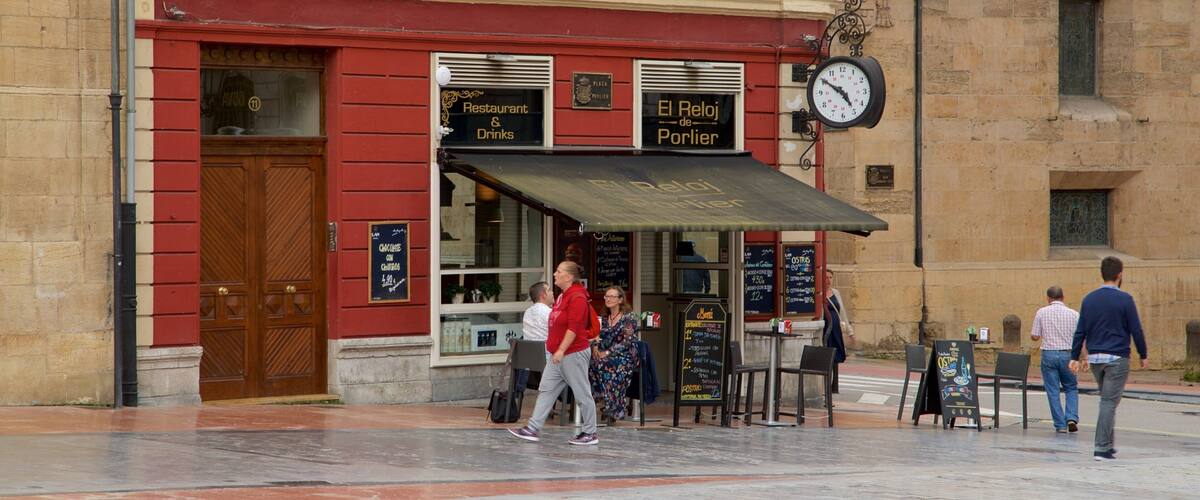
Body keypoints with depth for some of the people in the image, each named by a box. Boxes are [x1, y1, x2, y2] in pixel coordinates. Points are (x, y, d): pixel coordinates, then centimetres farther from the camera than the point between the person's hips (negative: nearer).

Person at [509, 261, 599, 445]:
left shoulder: (577, 298, -16)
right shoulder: (563, 296, 14)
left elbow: (573, 327, -22)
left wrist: (561, 350, -25)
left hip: (574, 354, -10)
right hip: (558, 355, 10)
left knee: (582, 394, 0)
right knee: (546, 390, 5)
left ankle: (590, 433, 8)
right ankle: (533, 428, 4)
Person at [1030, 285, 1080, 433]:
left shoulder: (1041, 313, -1)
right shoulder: (1073, 314, 1)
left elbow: (1035, 336, 1)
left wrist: (1031, 335, 22)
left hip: (1048, 354, -1)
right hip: (1067, 354, 1)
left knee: (1053, 391, 6)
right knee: (1071, 388, 16)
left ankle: (1060, 425, 5)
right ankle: (1072, 417, -2)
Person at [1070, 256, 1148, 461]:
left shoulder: (1089, 299, 6)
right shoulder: (1124, 299, -8)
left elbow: (1080, 331, 6)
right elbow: (1136, 330, -7)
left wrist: (1075, 357, 9)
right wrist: (1143, 356, 4)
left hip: (1095, 358, 5)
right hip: (1117, 358, -5)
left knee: (1107, 400, 18)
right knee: (1109, 402, -4)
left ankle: (1107, 445, 19)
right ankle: (1102, 449, -8)